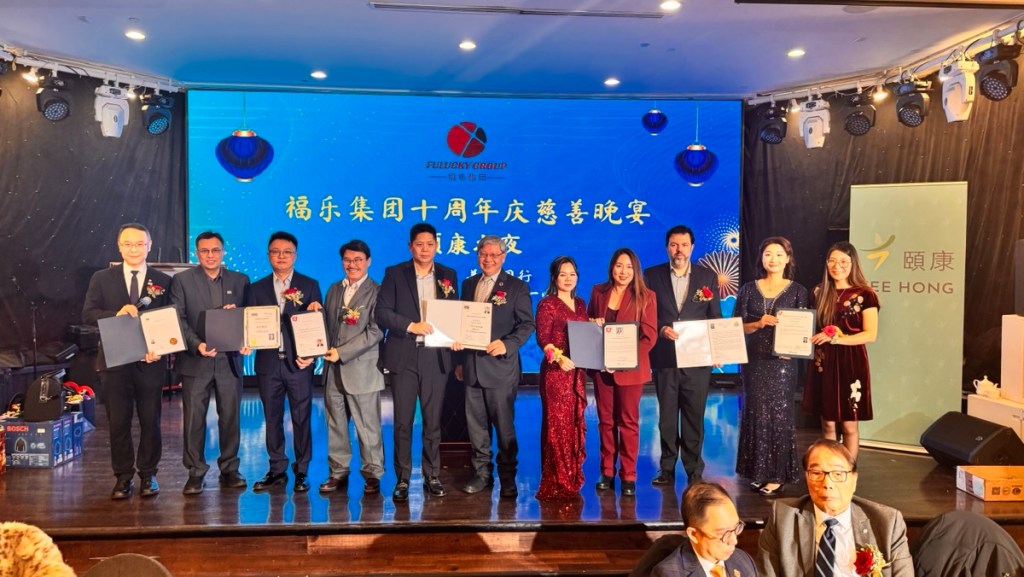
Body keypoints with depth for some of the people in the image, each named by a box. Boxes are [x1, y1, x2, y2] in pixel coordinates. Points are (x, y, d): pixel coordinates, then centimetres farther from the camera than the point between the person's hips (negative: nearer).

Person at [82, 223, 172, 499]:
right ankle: (123, 477, 16)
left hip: (150, 362, 0)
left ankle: (148, 474, 19)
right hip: (115, 361, 1)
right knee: (118, 422, 6)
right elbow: (88, 314, -2)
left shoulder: (163, 281, 4)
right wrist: (116, 314, -20)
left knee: (150, 421, 6)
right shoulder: (102, 279, 6)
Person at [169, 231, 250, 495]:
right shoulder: (181, 280, 3)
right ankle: (195, 473, 10)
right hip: (195, 361, -2)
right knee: (193, 418, 1)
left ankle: (229, 470, 17)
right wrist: (197, 345, -18)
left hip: (229, 360, 2)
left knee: (230, 417, 6)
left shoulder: (240, 281, 9)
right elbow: (179, 319, -4)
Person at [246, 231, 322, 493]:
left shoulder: (310, 285, 5)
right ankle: (277, 470, 18)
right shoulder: (258, 288, 11)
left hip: (298, 362, -2)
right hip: (268, 363, 2)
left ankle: (301, 472, 11)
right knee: (272, 419, 8)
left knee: (301, 419, 2)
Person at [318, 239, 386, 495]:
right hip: (333, 369, 6)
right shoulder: (334, 290, 16)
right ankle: (338, 473, 21)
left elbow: (375, 331, -12)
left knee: (367, 425, 0)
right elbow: (327, 324, 18)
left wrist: (342, 352, -14)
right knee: (335, 423, 10)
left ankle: (372, 475, 12)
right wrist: (327, 350, -1)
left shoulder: (377, 292, -5)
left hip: (362, 369, -6)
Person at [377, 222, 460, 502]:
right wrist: (411, 326, -16)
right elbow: (382, 312, -4)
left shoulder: (448, 275, 10)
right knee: (403, 421, 2)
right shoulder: (395, 273, 3)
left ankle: (432, 476, 17)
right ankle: (402, 479, 10)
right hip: (403, 356, -1)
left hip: (436, 356, 2)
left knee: (433, 420, 7)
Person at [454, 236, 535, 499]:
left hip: (500, 366, -5)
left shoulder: (516, 287, -1)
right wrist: (460, 360, 12)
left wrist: (507, 344, -21)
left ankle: (507, 477, 12)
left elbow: (527, 324, -5)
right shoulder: (468, 284, 14)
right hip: (471, 366, 5)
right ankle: (482, 474, 21)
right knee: (476, 425, 10)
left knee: (504, 425, 0)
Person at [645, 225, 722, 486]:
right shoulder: (652, 275, 4)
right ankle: (667, 469, 18)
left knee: (694, 416, 3)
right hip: (664, 358, 0)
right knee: (667, 416, 8)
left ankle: (694, 471, 13)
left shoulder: (708, 277, 6)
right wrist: (661, 329, -16)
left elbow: (716, 317, 7)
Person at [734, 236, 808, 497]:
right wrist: (759, 323, -14)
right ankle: (759, 472, 16)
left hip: (782, 361, -2)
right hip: (754, 361, 2)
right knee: (756, 413, 5)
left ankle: (777, 475, 8)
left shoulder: (797, 291, 3)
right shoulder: (749, 289, 7)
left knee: (779, 414, 0)